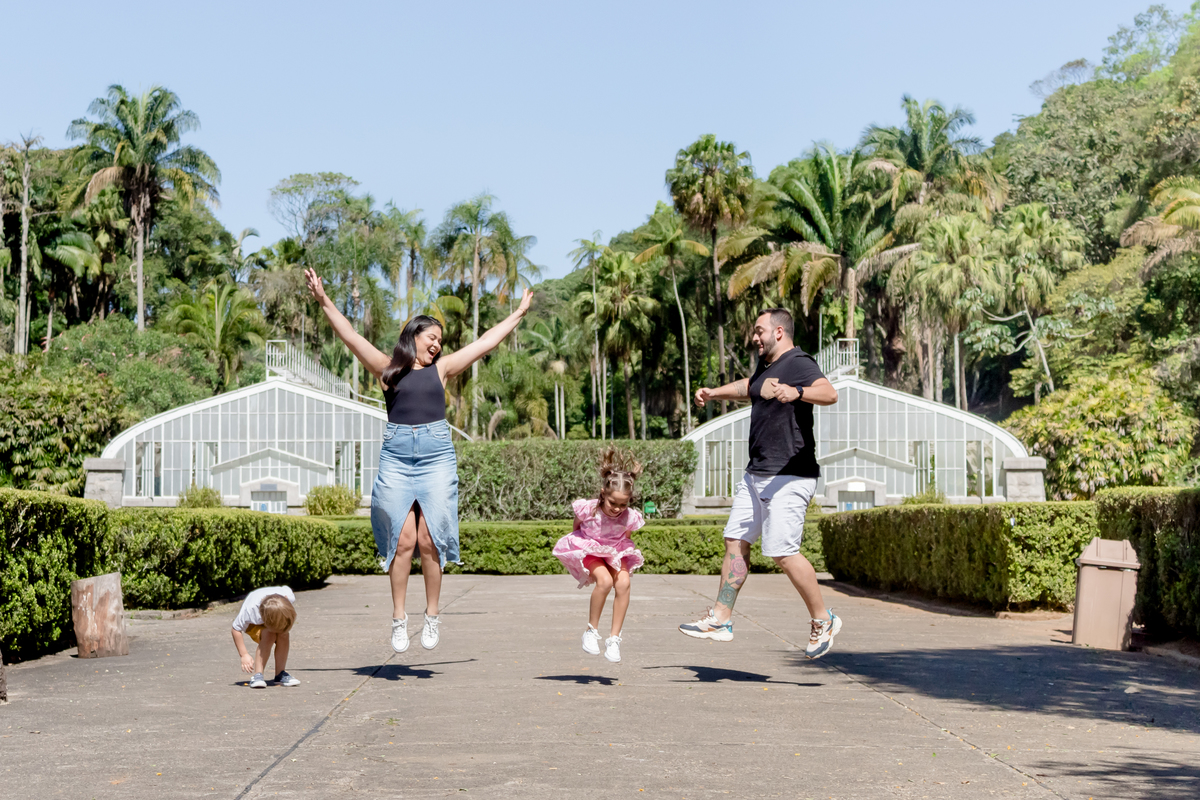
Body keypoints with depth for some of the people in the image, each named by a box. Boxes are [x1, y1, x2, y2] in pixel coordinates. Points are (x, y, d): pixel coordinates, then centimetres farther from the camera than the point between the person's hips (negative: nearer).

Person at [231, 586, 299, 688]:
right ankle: (257, 676, -29)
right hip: (254, 623, -3)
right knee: (268, 635, -35)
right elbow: (236, 629, -28)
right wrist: (244, 655, -30)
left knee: (284, 635, -28)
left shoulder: (289, 597, -35)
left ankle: (280, 674, -13)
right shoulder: (251, 610, -42)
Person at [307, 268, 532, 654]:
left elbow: (485, 343, 21)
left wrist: (519, 313, 27)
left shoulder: (441, 369, 14)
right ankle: (399, 617, 3)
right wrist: (324, 302, -1)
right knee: (402, 540, -4)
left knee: (429, 540, -3)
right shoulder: (388, 369, 11)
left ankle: (432, 616, 8)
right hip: (396, 458, -1)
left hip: (436, 457, 1)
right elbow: (352, 338, 6)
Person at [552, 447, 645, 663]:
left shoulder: (630, 517, -19)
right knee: (604, 581, -31)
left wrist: (617, 554, -4)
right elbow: (577, 528, -2)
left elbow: (625, 540, 4)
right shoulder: (588, 509, -25)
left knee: (623, 583, -25)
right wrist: (581, 545, 0)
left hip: (615, 553, 3)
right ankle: (591, 631, -13)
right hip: (587, 551, -3)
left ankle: (614, 638, -13)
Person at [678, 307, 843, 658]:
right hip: (757, 474, 10)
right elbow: (749, 387, 41)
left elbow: (829, 393, -33)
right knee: (735, 540, 9)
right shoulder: (766, 365, 17)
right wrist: (715, 393, 40)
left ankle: (823, 620, 4)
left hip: (789, 477, -10)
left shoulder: (798, 363, -13)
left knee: (783, 552, -12)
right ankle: (720, 620, 15)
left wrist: (795, 392, -49)